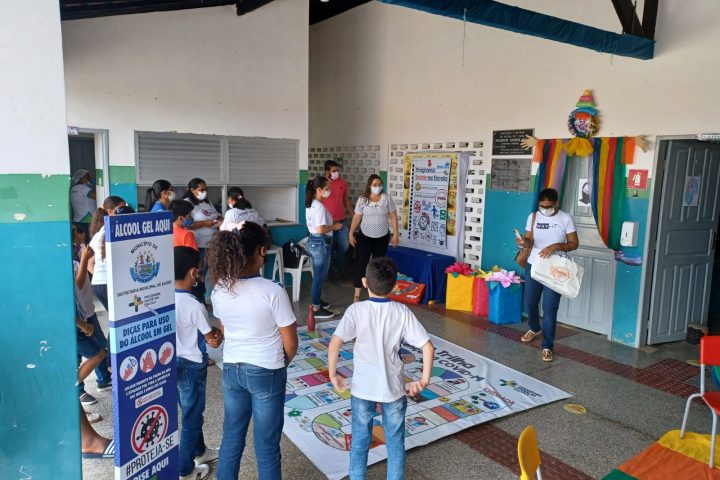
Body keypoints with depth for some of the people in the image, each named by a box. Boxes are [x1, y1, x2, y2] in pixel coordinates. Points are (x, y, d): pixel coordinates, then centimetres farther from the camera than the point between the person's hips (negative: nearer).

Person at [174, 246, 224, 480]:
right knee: (191, 418, 11)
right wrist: (220, 333, 4)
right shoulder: (195, 306, -27)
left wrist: (209, 330, -1)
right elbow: (214, 341, -16)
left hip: (172, 362, 7)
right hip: (192, 367, -7)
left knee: (191, 412, 26)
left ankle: (199, 451, 45)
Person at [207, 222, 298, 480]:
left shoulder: (220, 289, -7)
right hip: (266, 373, -5)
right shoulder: (273, 291, -23)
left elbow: (225, 331, 8)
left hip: (231, 369, 5)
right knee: (266, 443, 12)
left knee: (231, 436, 22)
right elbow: (290, 344, -15)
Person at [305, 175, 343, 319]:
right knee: (320, 276, 0)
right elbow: (321, 229, -28)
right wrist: (335, 226, -14)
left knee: (318, 275, 22)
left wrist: (331, 224, 12)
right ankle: (316, 309, 8)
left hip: (313, 241, 10)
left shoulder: (310, 204, 9)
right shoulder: (319, 206, -21)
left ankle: (316, 300, 36)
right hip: (321, 243, -10)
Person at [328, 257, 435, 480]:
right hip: (394, 388, 1)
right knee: (395, 442, 17)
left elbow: (335, 343, -23)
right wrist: (424, 380, -3)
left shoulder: (356, 310, -13)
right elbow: (428, 347, -13)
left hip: (363, 388, 0)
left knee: (360, 440, 18)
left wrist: (332, 374, -10)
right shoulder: (402, 312, -9)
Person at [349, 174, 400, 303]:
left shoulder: (387, 198, -5)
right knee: (361, 264, -4)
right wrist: (351, 234, -8)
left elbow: (393, 216, -2)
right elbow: (356, 218, -4)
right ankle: (357, 295, 0)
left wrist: (396, 234, -4)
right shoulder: (362, 199, -7)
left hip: (382, 237, 1)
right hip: (365, 236, -1)